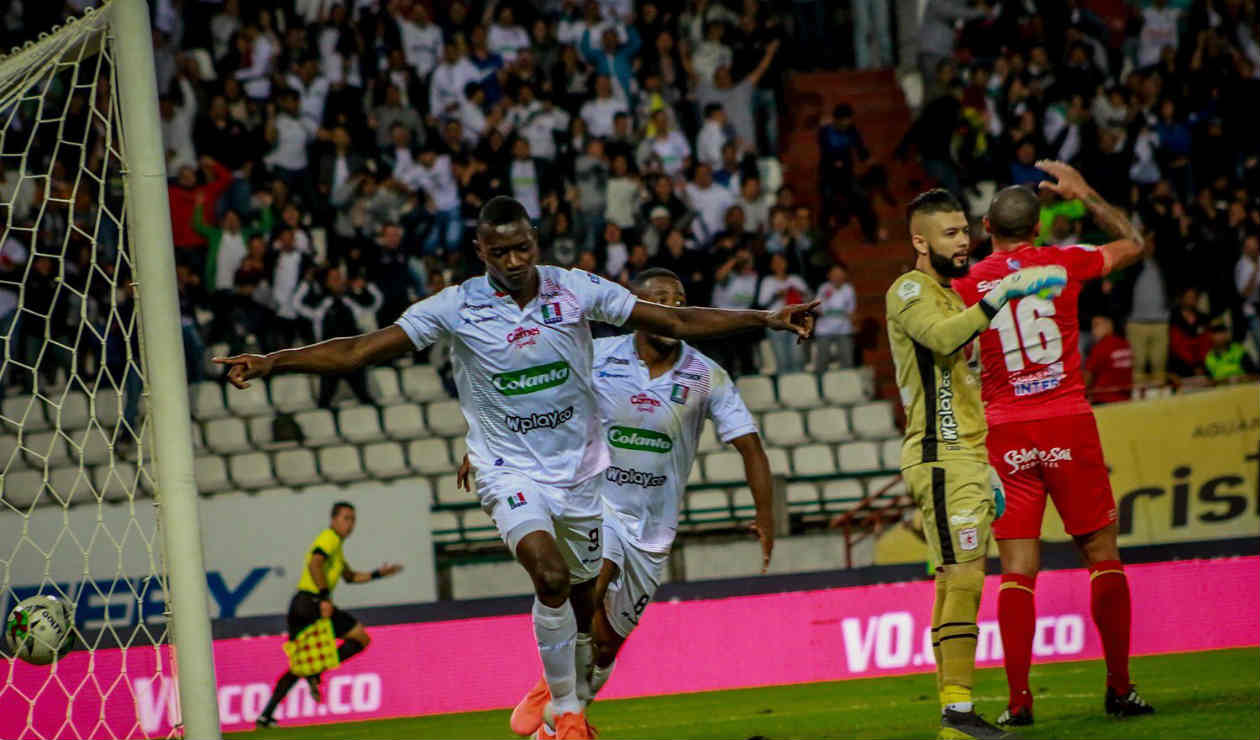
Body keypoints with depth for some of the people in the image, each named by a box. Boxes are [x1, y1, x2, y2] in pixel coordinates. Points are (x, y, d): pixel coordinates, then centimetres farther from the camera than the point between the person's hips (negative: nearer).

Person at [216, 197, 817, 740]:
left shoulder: (576, 289, -6)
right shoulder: (457, 307, -12)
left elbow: (675, 322, 0)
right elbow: (359, 351, -13)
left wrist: (765, 319, -5)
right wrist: (270, 363, -23)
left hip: (580, 469, 3)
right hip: (510, 471, -3)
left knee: (583, 598, 10)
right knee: (551, 577, -26)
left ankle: (559, 691, 39)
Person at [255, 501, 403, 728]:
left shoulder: (335, 545, 28)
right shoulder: (330, 538, -5)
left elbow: (349, 576, 39)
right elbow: (314, 565, -22)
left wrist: (378, 574, 31)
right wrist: (325, 597, -26)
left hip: (299, 607, 10)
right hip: (311, 603, -10)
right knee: (361, 638, -5)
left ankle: (266, 715, 10)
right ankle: (316, 672, -17)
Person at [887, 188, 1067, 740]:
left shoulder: (949, 297, 24)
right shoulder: (909, 291, -6)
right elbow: (943, 337, -29)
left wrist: (985, 469, 27)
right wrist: (1001, 292, -32)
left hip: (963, 459, 10)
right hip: (942, 460, -10)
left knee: (953, 585, 6)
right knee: (964, 581, -15)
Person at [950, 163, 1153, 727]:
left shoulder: (967, 284, 1)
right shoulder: (1063, 263, 2)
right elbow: (1132, 245, 20)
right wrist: (1083, 193, 28)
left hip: (1005, 433, 0)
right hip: (1069, 425, 0)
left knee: (1017, 570, 0)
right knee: (1103, 557, 8)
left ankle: (1018, 699, -7)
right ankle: (1120, 689, 7)